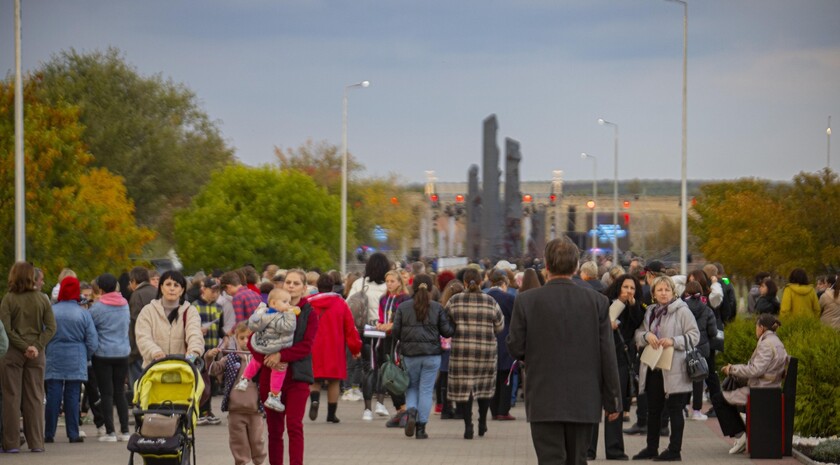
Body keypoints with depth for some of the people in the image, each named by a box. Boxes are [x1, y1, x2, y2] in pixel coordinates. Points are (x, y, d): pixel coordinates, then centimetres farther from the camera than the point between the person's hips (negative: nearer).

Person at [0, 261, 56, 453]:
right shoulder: (43, 299, 1)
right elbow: (51, 328, -4)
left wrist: (24, 346, -11)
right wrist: (37, 346, -8)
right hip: (36, 355, 3)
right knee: (35, 397, 7)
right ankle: (36, 442, 6)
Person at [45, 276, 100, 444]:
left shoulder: (51, 311, -6)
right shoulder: (83, 313, -5)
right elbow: (92, 341, -2)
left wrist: (44, 353, 13)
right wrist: (86, 357, 14)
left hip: (54, 361, 0)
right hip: (76, 362, 0)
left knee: (53, 395, 3)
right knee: (73, 396, 5)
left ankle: (49, 434, 4)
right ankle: (73, 434, 5)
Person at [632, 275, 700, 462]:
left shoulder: (682, 311, -5)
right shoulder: (650, 312, 14)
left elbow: (694, 336, -9)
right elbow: (638, 335, 12)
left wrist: (674, 341, -21)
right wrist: (647, 336, -9)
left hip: (674, 370, -6)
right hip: (653, 368, 6)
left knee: (674, 410, 0)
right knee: (653, 410, 13)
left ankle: (675, 450, 4)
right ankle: (651, 448, 23)